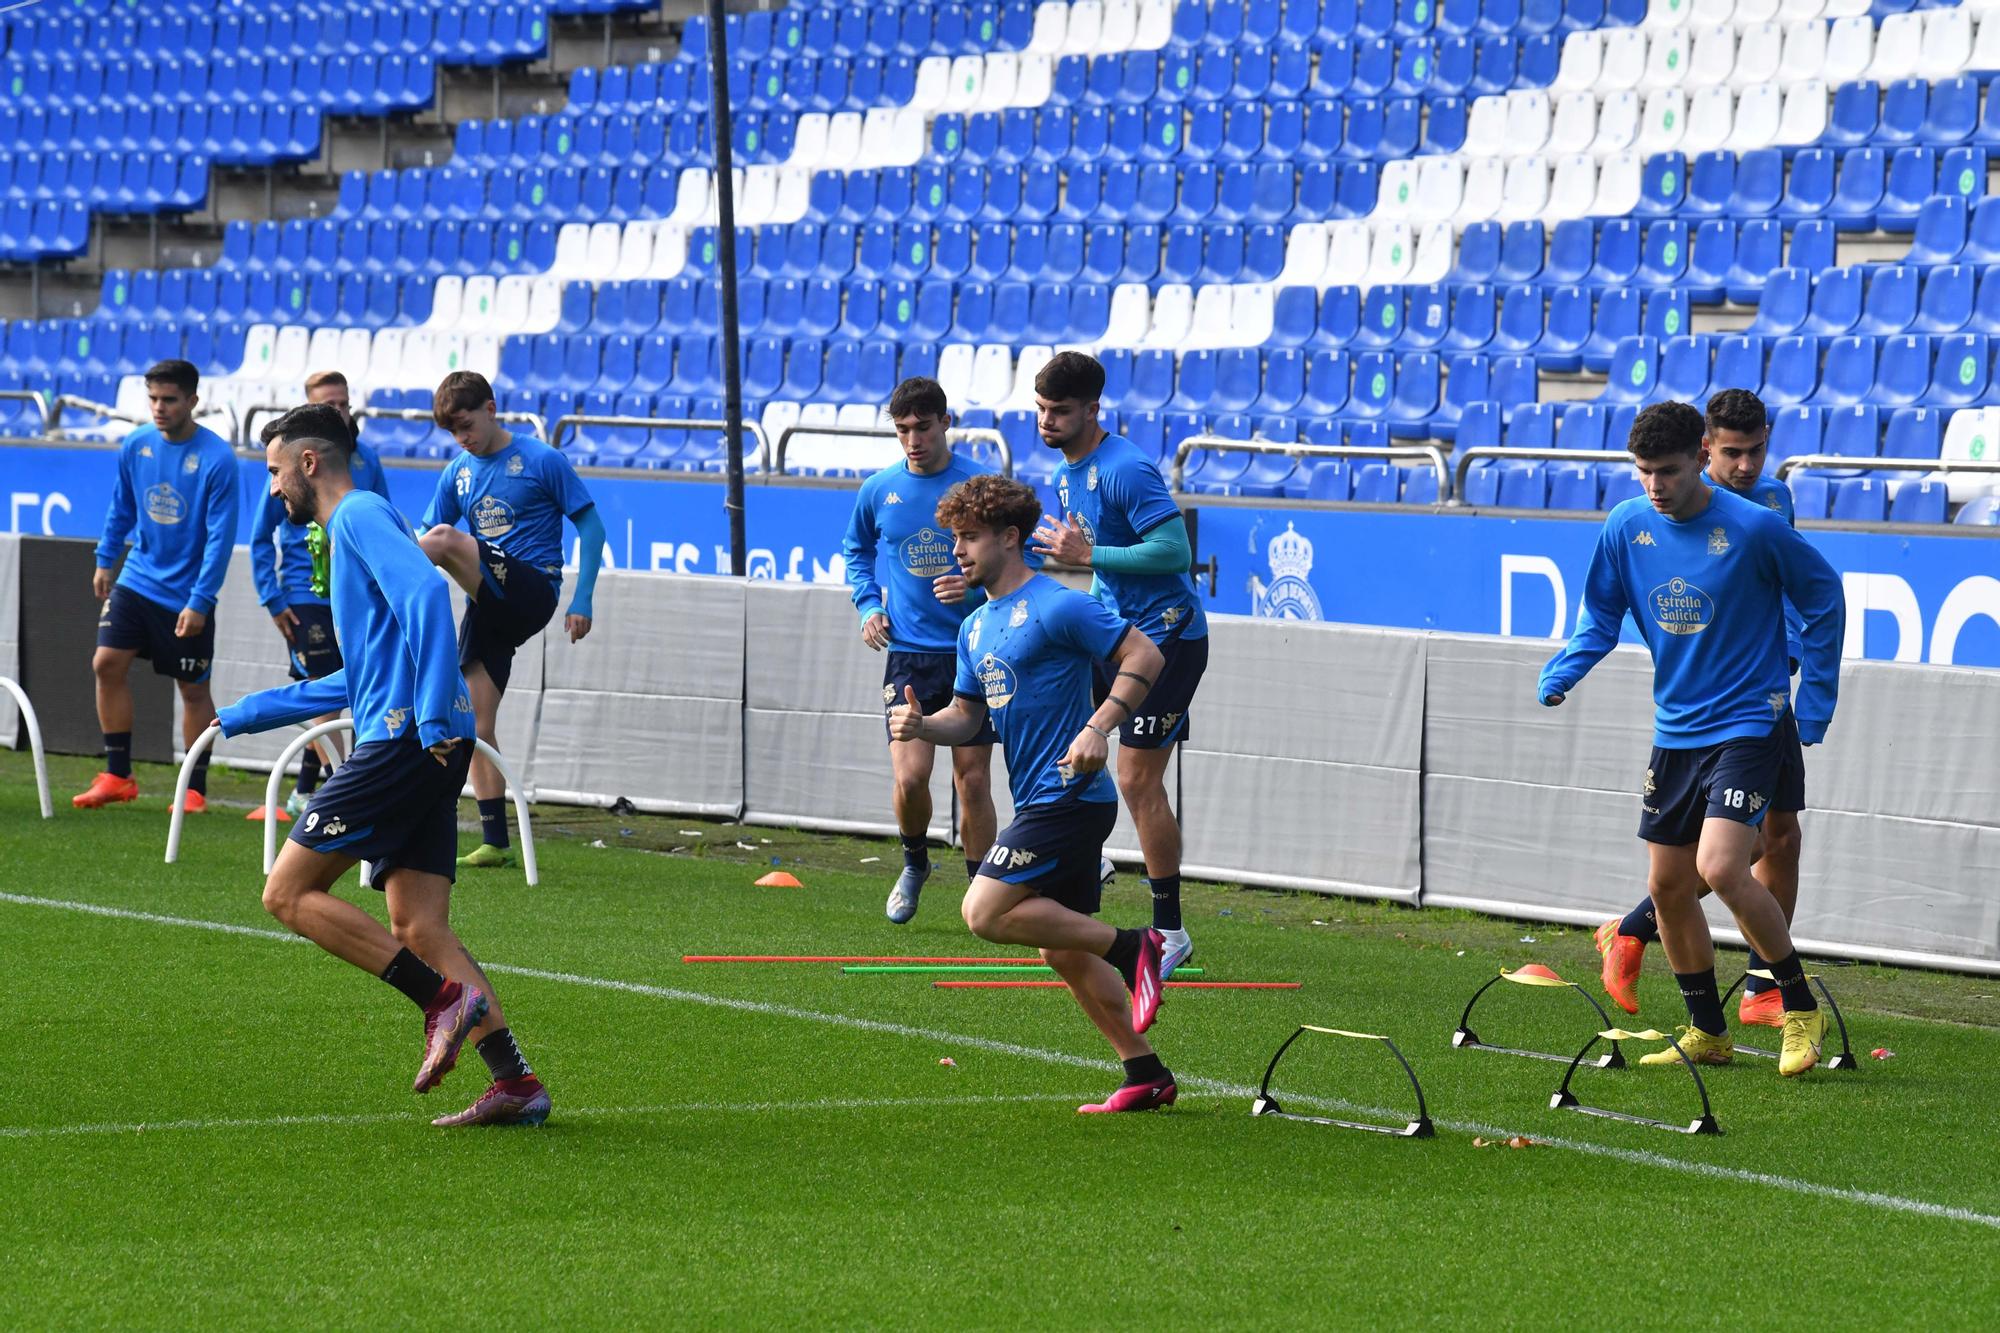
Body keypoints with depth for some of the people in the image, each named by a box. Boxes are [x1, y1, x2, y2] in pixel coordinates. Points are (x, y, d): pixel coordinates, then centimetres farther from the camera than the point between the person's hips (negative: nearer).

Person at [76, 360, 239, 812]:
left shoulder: (217, 459, -18)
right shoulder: (136, 446, -1)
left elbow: (220, 537, -17)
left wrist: (199, 601, -20)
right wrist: (105, 561, 15)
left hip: (187, 596, -5)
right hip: (137, 580, 5)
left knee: (193, 688, 4)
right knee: (108, 663, -6)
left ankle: (195, 789, 15)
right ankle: (117, 776, 4)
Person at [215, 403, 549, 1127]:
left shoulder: (360, 514, -2)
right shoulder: (352, 530, 28)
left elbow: (426, 591, -21)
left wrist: (434, 716, -27)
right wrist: (240, 715, 41)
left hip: (403, 740, -10)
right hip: (423, 748, 10)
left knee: (288, 893, -5)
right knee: (419, 930, 3)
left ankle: (445, 999, -13)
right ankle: (516, 1083, -6)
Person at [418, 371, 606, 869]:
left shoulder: (541, 461, -3)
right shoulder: (457, 474, 13)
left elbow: (591, 526, 0)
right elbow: (422, 542, 13)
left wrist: (581, 601, -8)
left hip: (532, 590, -6)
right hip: (488, 602, 6)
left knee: (447, 537, -30)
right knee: (476, 723, -1)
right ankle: (495, 842, 3)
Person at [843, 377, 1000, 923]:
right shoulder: (878, 490, 4)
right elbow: (856, 551, 23)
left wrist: (977, 585, -15)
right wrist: (869, 604, 8)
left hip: (974, 652, -1)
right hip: (908, 654, 1)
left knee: (973, 781, 0)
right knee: (909, 776, -10)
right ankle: (914, 863, 19)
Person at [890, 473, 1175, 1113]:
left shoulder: (1055, 607, -11)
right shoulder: (976, 628, 16)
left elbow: (1144, 655, -12)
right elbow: (967, 717, 21)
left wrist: (1098, 727, -23)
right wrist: (922, 724, -1)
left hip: (1070, 795, -10)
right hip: (1040, 802, 10)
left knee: (985, 911, -17)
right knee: (1062, 951, 11)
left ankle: (1132, 947, -9)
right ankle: (1146, 1076, 15)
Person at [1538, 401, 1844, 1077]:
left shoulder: (1754, 528, -15)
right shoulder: (1626, 527, -2)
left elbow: (1823, 596, -1)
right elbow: (1600, 617, 9)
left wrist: (1814, 699, -1)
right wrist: (1561, 673, -11)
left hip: (1749, 723, -6)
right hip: (1675, 731, 6)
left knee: (1720, 867, -22)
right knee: (1667, 887, 7)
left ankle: (1800, 1009, -6)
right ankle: (1707, 1033, 23)